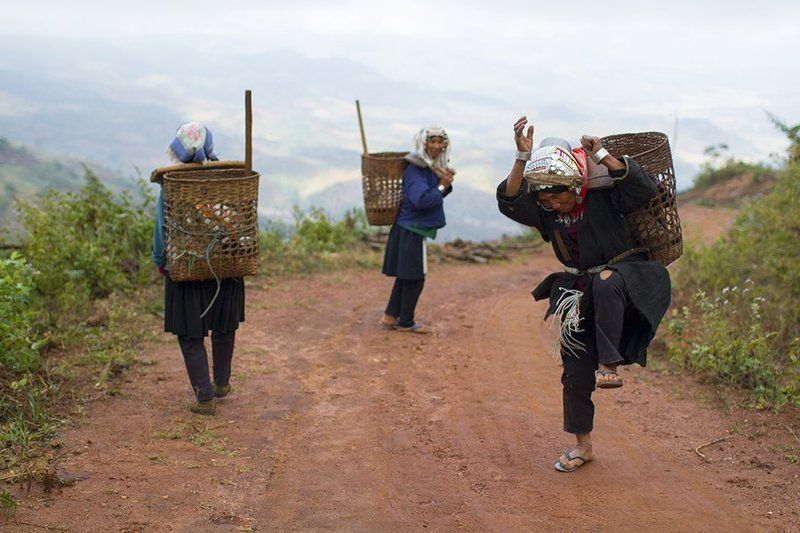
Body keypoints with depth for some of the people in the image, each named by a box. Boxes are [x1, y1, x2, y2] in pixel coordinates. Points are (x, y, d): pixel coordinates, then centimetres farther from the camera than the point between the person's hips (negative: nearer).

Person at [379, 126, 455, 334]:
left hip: (412, 229, 10)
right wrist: (442, 186, -18)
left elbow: (435, 196, 17)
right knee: (415, 278, 0)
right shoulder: (415, 170, -19)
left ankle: (390, 317, 23)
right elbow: (422, 200, -29)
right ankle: (406, 322, 11)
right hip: (411, 230, -10)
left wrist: (446, 183, 0)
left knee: (405, 276, 15)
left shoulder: (433, 168, 10)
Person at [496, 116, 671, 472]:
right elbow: (509, 202, -22)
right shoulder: (542, 212, -5)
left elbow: (645, 188, -29)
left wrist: (602, 155, -31)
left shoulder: (603, 196, -15)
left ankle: (609, 366, -36)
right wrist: (523, 157, -32)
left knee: (605, 284, -44)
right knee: (576, 370, 5)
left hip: (624, 274, -4)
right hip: (581, 290, 5)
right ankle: (583, 446, 23)